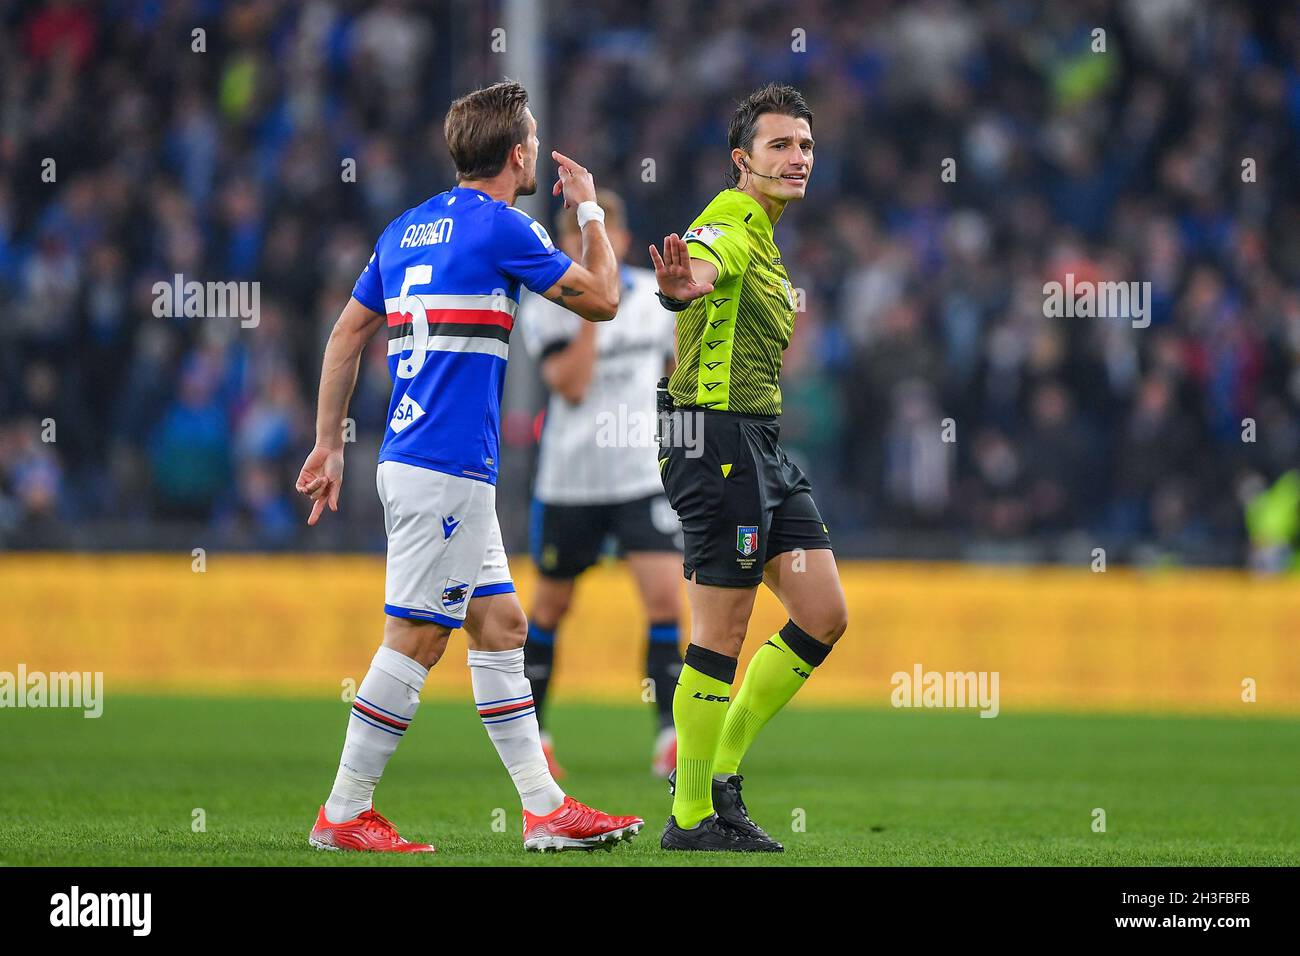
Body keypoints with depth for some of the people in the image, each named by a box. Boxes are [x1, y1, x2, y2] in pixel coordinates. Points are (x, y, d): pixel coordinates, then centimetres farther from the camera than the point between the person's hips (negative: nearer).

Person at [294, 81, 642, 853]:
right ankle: (345, 813, -3)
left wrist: (329, 444, 19)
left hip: (410, 462, 9)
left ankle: (545, 808, 11)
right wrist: (591, 211, 14)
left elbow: (346, 336, 16)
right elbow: (602, 299, -1)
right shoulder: (500, 227, -10)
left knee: (501, 624, 11)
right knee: (415, 639, -6)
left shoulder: (407, 229, 14)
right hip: (447, 469, -9)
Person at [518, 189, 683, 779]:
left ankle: (670, 736, -15)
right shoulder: (544, 309, -7)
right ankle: (529, 729, 29)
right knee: (551, 606, 12)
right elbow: (570, 384, -21)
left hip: (644, 475, 2)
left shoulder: (654, 296, 4)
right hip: (569, 480, -2)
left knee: (665, 597, -15)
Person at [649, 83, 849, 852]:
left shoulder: (767, 240, 19)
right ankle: (693, 815, 1)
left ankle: (720, 768, 16)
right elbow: (705, 265, -39)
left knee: (825, 617, 8)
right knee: (723, 632, -6)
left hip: (765, 445, 10)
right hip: (722, 436, -10)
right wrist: (687, 281, -60)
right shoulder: (730, 227, -13)